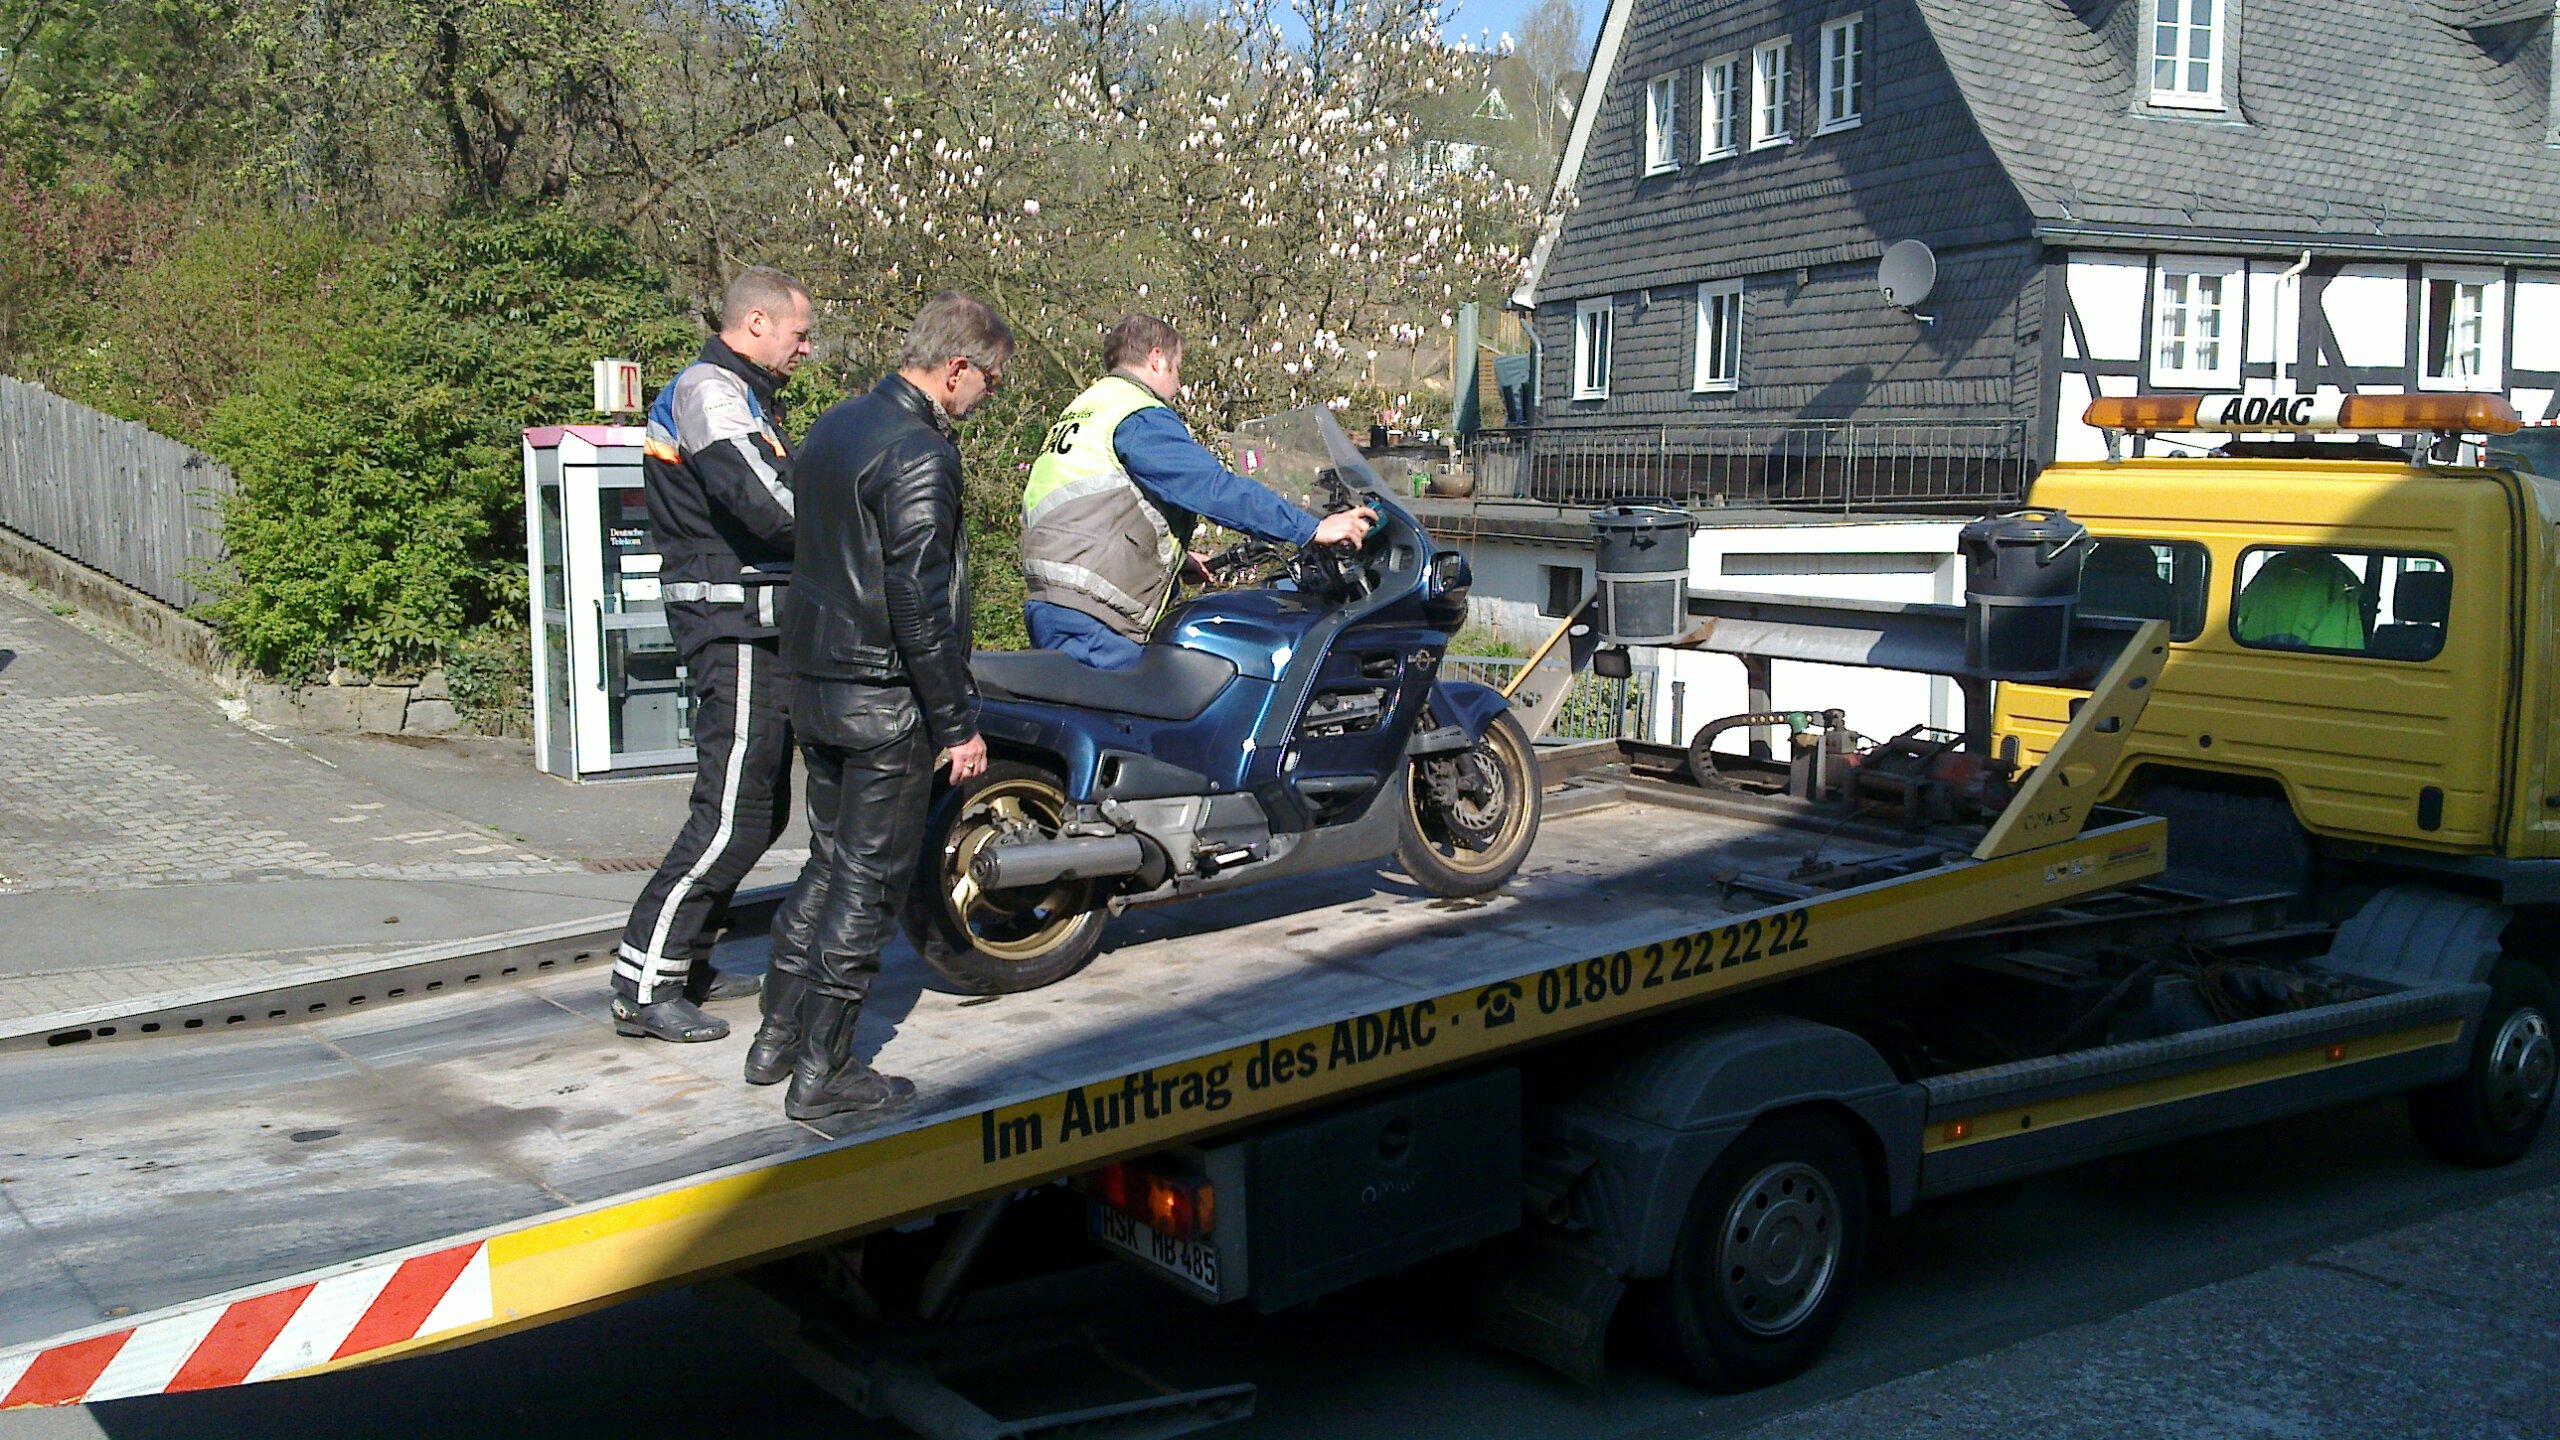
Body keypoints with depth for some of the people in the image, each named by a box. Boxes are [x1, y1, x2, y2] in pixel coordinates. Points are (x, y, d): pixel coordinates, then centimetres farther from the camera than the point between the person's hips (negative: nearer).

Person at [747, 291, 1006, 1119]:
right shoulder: (919, 456, -18)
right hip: (886, 700, -9)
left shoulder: (833, 429, 11)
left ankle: (778, 1036, 25)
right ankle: (822, 1073, 6)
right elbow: (920, 602, -21)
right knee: (870, 880, 0)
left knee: (829, 860, 19)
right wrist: (959, 725, -16)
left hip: (813, 680, 9)